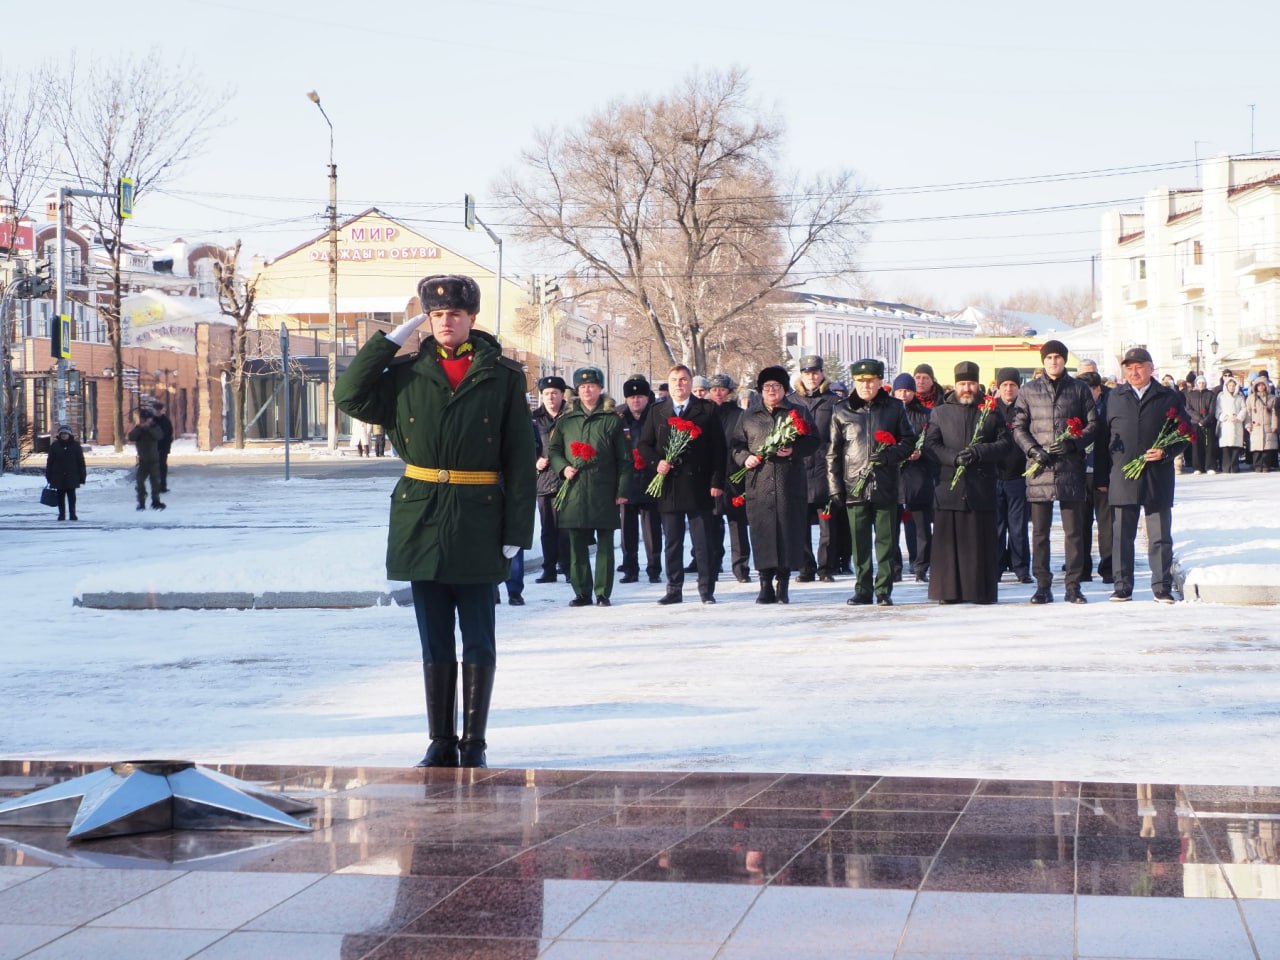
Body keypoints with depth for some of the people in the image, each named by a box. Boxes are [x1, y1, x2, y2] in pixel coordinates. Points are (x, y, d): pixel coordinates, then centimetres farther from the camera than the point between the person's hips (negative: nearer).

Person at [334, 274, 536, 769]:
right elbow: (351, 396, -5)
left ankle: (474, 742, 12)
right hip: (421, 520, 2)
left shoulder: (503, 376, 1)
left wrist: (516, 530, -7)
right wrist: (394, 337, -3)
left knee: (478, 640, 3)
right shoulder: (406, 373, 8)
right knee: (434, 640, 7)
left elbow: (520, 459, -1)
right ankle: (441, 742, 14)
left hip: (478, 522, -2)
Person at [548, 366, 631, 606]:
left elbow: (624, 458, 3)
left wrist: (622, 490, -3)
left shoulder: (611, 420, 5)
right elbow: (553, 450, 17)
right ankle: (582, 592, 12)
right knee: (577, 546, 5)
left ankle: (602, 593, 6)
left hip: (604, 493, -2)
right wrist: (563, 467, -4)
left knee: (605, 545, 1)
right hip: (574, 492, 2)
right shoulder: (566, 421, 12)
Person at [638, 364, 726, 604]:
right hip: (669, 487, 2)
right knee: (672, 542, 7)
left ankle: (706, 590, 4)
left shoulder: (707, 410, 4)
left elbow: (717, 447, 1)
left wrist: (717, 481, -6)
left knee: (703, 543, 0)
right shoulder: (657, 412, 12)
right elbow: (644, 445, 13)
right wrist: (657, 461, -8)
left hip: (698, 486, -2)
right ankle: (674, 589, 13)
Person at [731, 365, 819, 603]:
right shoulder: (748, 418, 17)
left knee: (789, 531, -3)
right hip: (759, 484, 1)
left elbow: (812, 441, 6)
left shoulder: (799, 413, 12)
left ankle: (783, 585, 6)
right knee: (762, 532, -4)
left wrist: (794, 450, -11)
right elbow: (735, 444, 16)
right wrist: (745, 458, -4)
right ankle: (766, 585, 2)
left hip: (790, 485, -1)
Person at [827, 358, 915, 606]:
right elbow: (833, 452, 8)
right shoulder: (842, 411, 7)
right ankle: (862, 590, 10)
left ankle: (884, 590, 7)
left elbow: (909, 441, 8)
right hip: (854, 486, 1)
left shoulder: (895, 408, 6)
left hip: (885, 486, 0)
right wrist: (835, 486, 2)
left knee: (886, 540, 1)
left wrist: (889, 455, -11)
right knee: (859, 542, 3)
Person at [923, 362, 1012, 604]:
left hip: (982, 488, 0)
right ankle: (949, 592, 3)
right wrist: (954, 458, -13)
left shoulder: (991, 412, 11)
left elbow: (1005, 444, 4)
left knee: (981, 542, 0)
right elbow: (930, 444, 3)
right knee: (949, 540, -2)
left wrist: (979, 453, -12)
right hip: (949, 486, 0)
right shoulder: (940, 413, 12)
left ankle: (982, 591, 5)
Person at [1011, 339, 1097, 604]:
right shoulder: (1028, 391, 9)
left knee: (1074, 530, 1)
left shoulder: (1079, 390, 8)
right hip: (1039, 470, 1)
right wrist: (1033, 450, -8)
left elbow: (1093, 424, 7)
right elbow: (1018, 427, 9)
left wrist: (1072, 443, -10)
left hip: (1071, 470, -1)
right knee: (1040, 531, 3)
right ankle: (1043, 585, 9)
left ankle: (1073, 585, 7)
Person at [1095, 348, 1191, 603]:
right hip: (1122, 478, 1)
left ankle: (1162, 588, 10)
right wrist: (1103, 475, 3)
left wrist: (1166, 452, -11)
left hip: (1158, 479, -1)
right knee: (1121, 536, 4)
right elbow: (1103, 437, 9)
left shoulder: (1169, 398, 6)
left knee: (1160, 537, 3)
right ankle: (1122, 587, 11)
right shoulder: (1115, 397, 10)